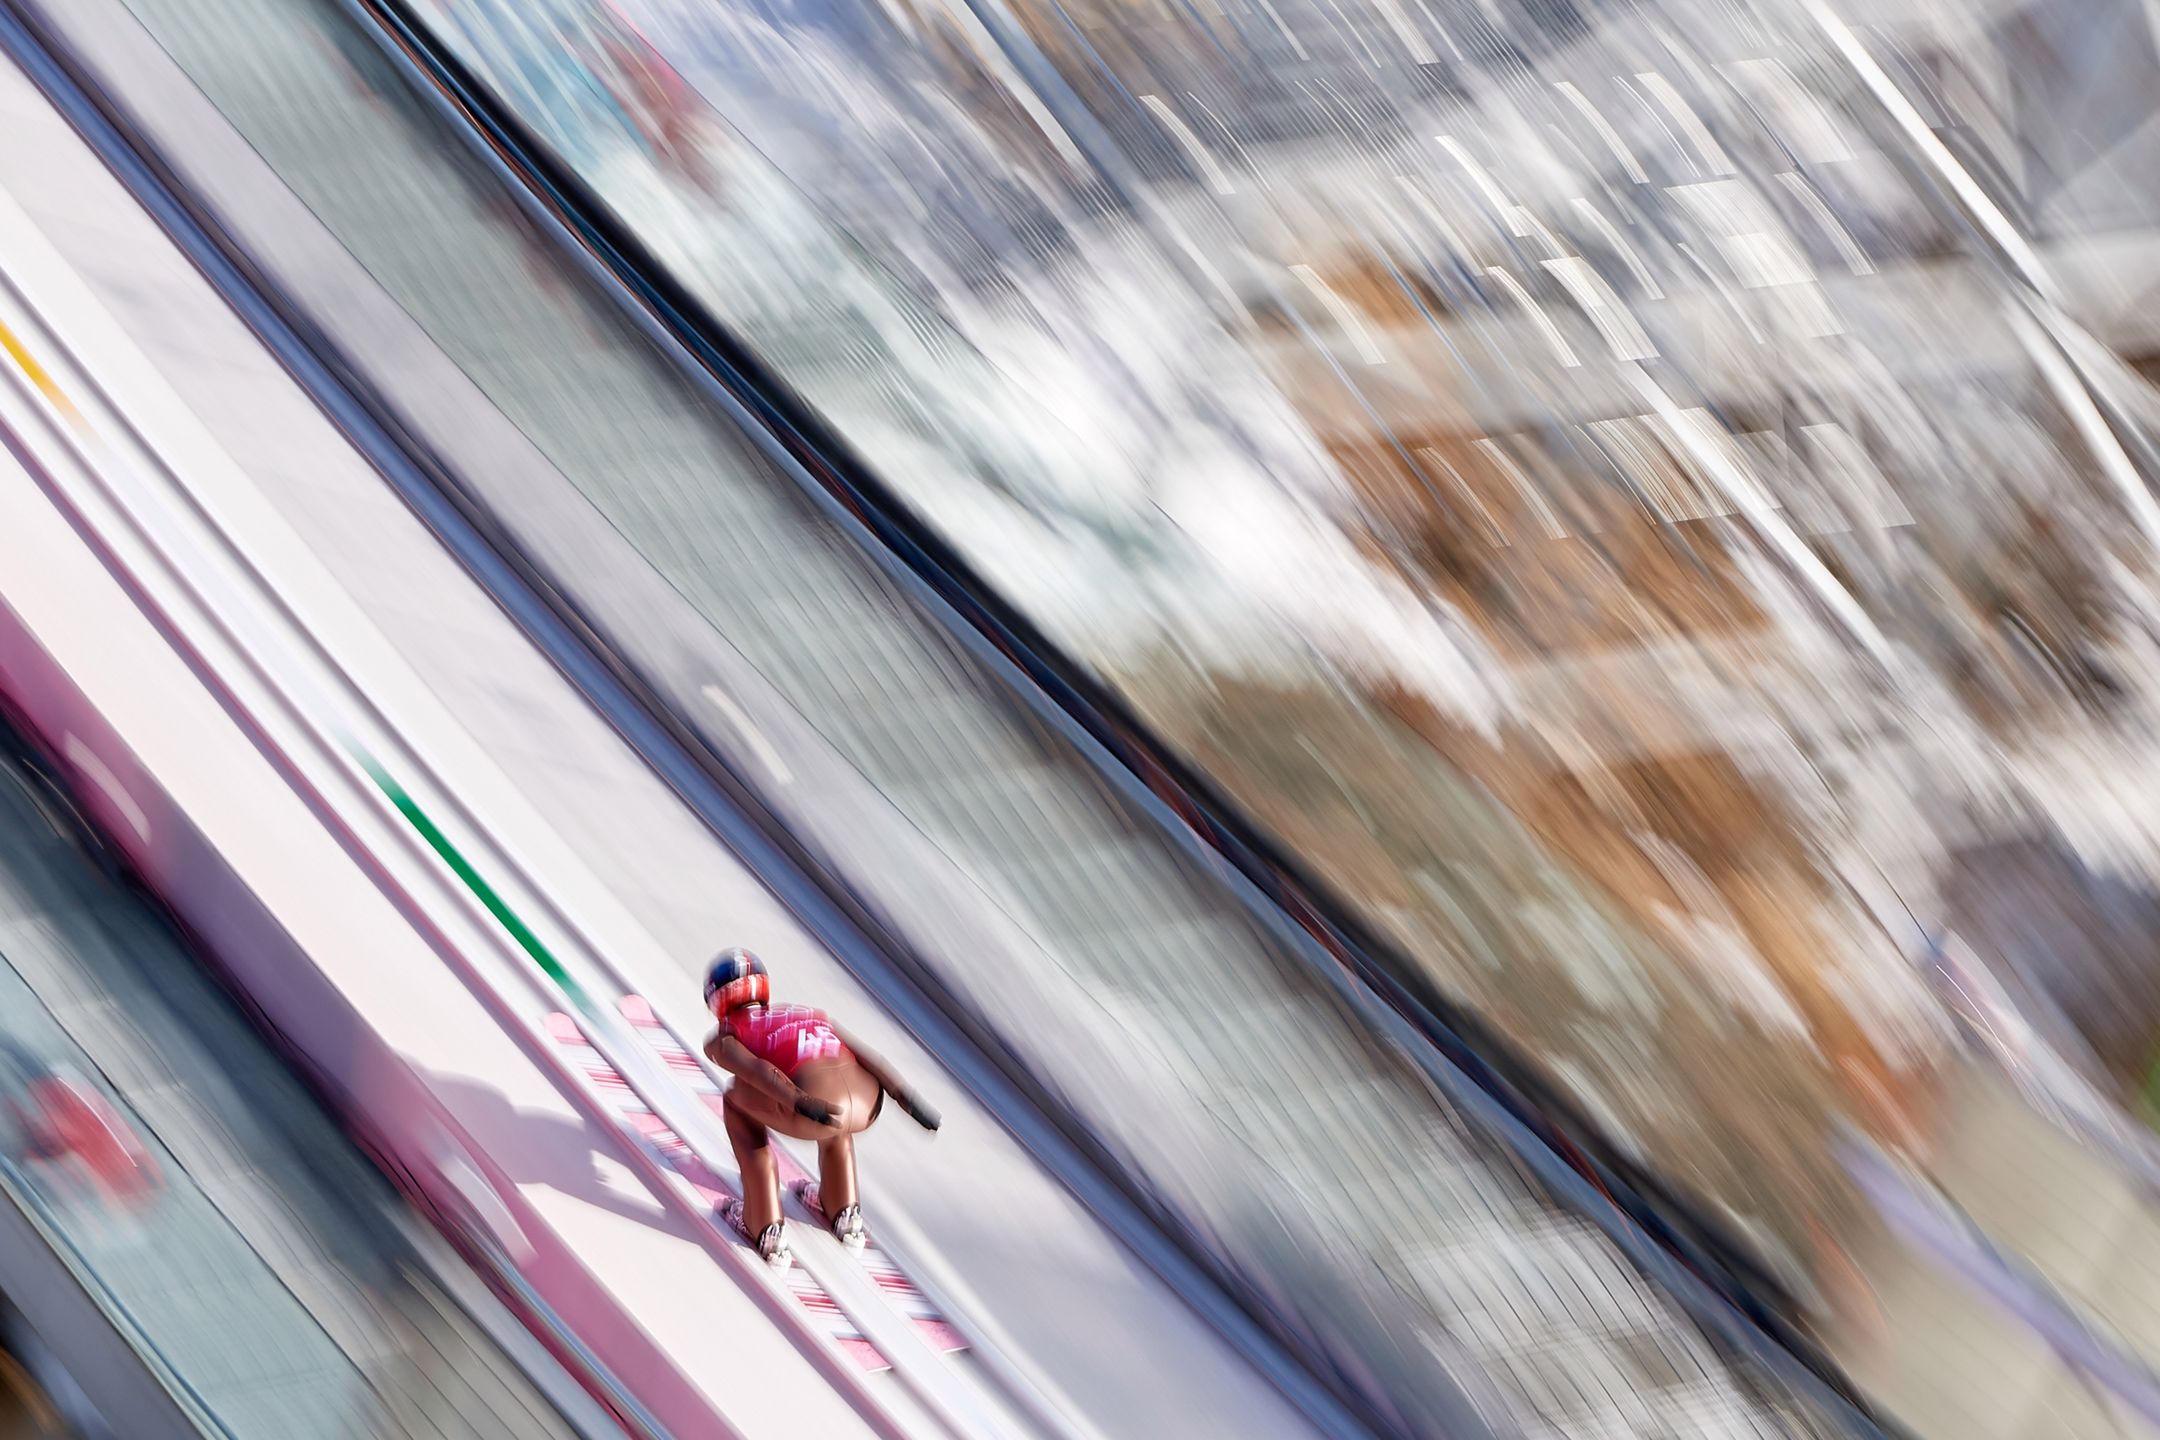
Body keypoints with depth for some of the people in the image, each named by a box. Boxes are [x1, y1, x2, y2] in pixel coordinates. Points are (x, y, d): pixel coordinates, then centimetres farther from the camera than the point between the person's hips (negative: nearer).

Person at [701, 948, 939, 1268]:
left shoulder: (722, 1041, 23)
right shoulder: (810, 1015, 37)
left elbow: (758, 1070, 1)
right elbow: (861, 1052, 22)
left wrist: (803, 1104, -13)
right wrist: (904, 1094, 11)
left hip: (811, 1111, -5)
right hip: (868, 1105, 5)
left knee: (737, 1101, 26)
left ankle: (767, 1231, 24)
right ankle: (845, 1214, 42)